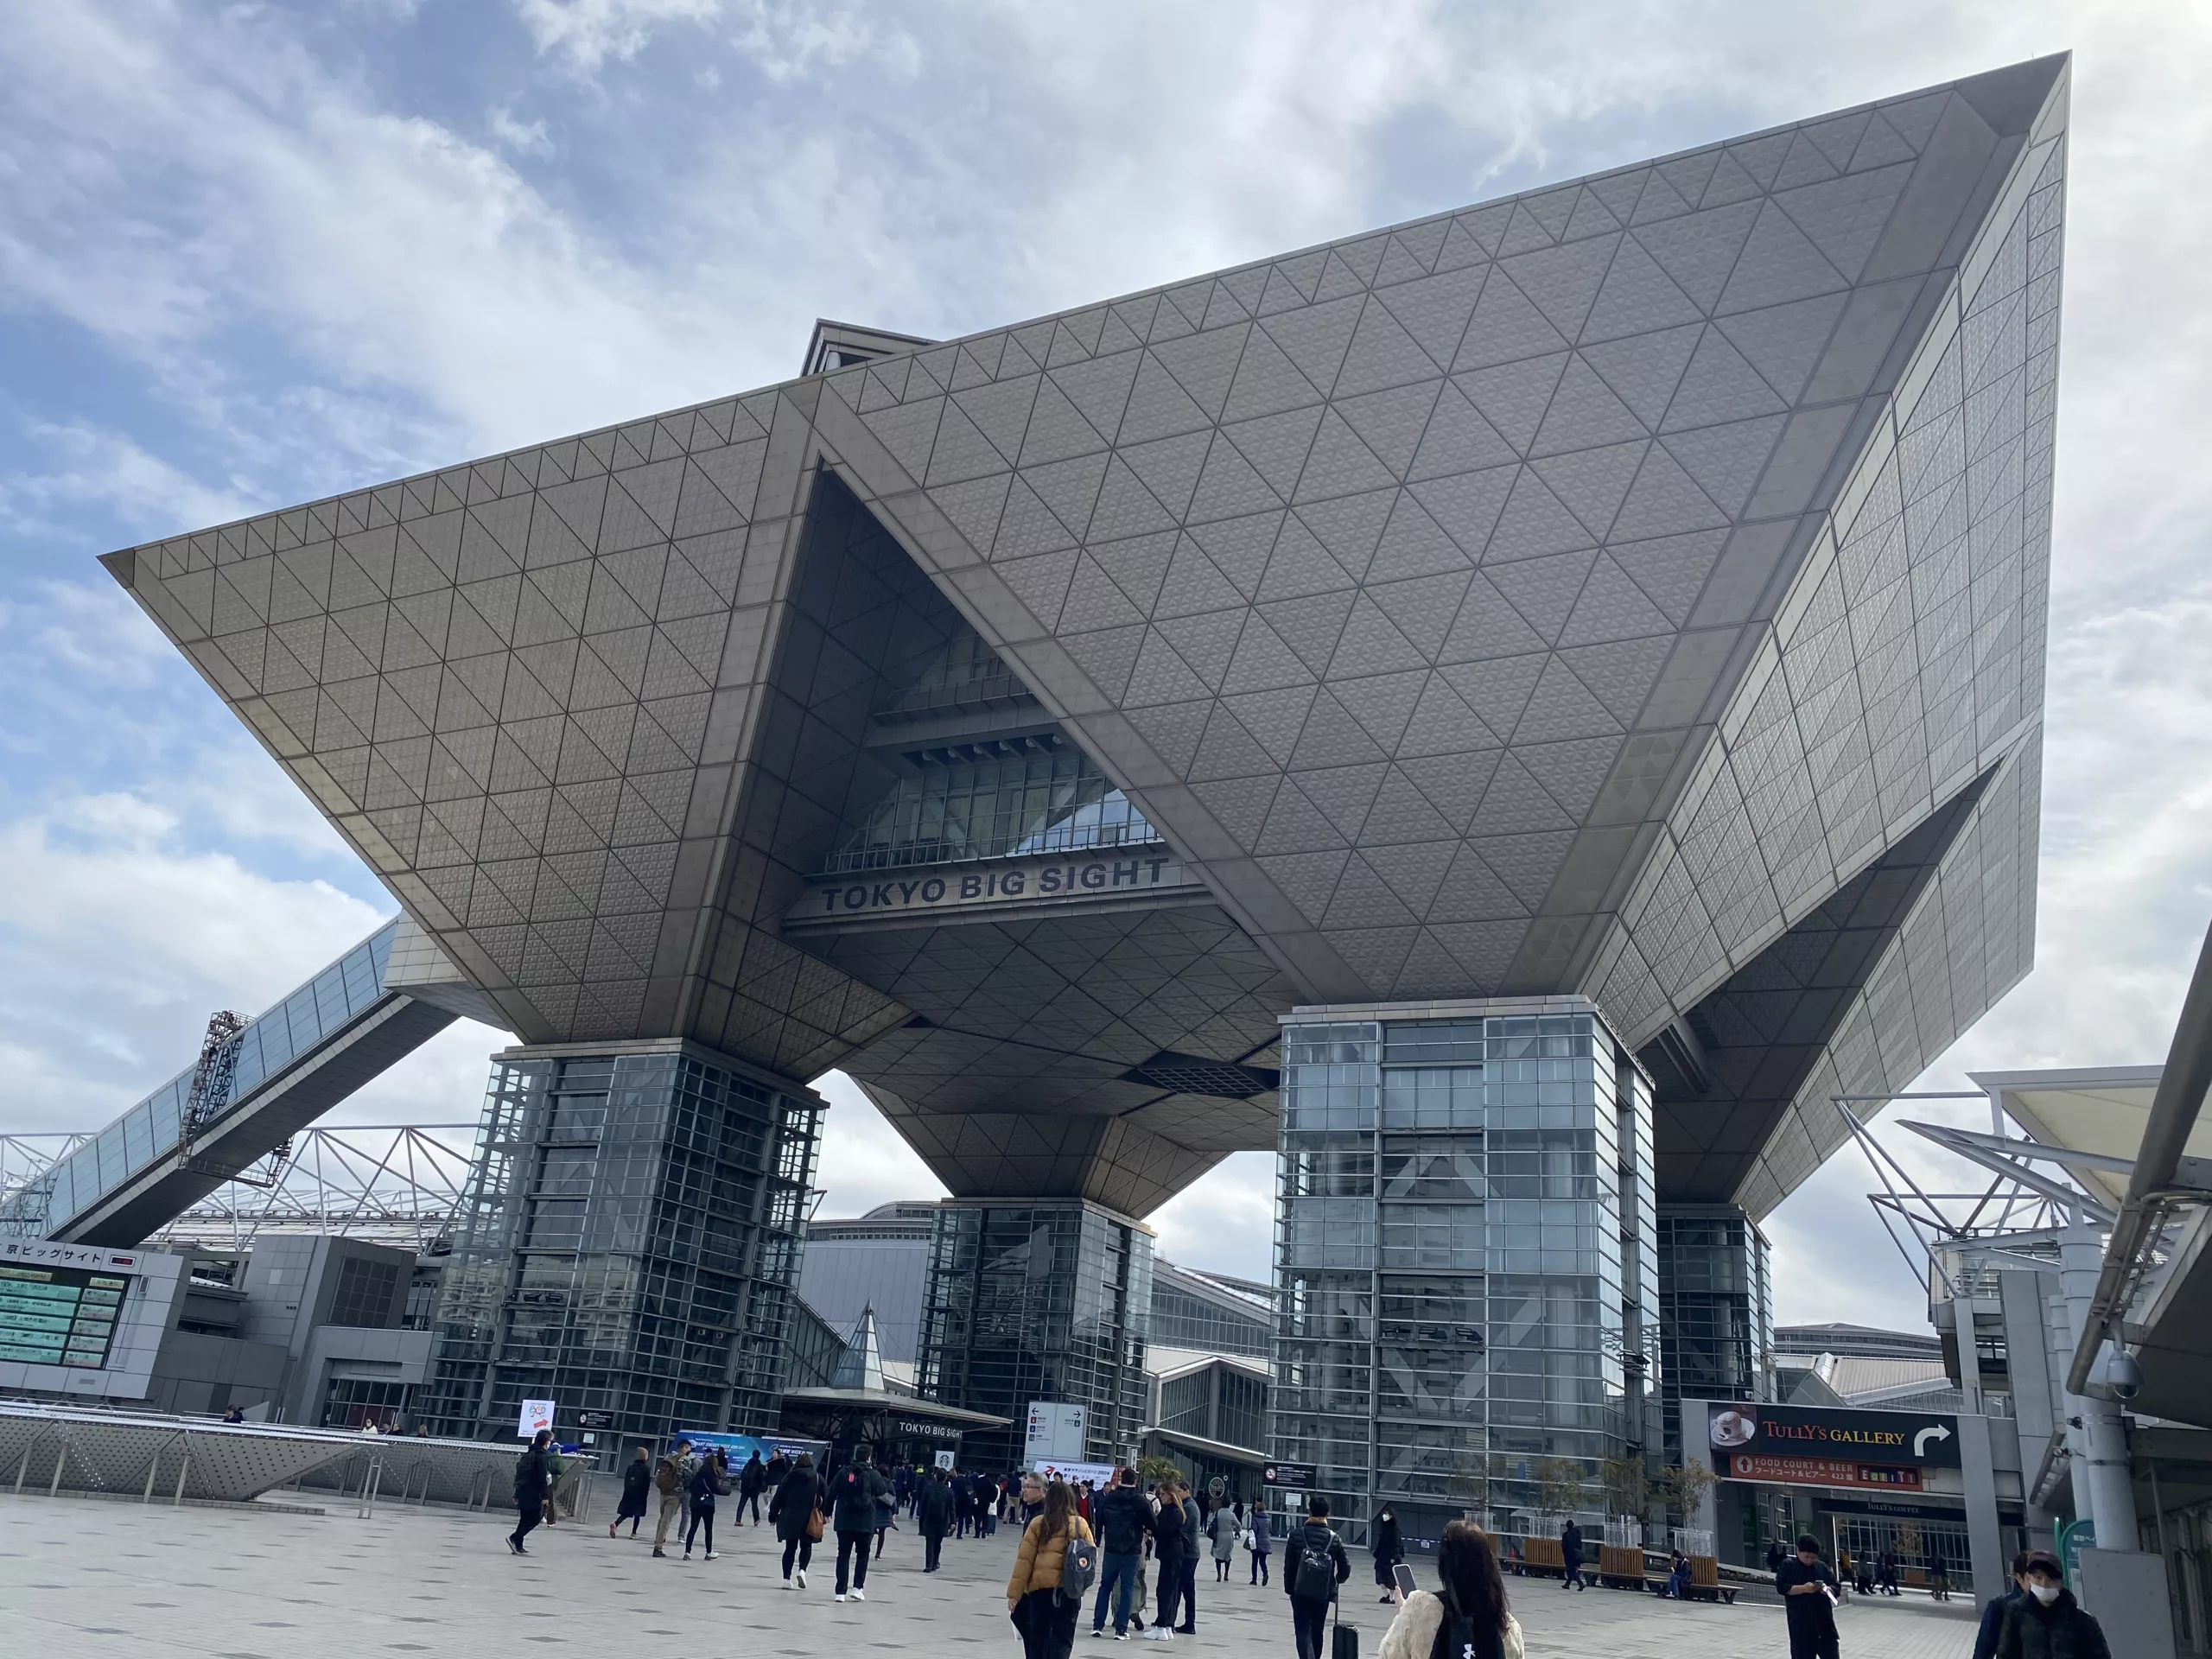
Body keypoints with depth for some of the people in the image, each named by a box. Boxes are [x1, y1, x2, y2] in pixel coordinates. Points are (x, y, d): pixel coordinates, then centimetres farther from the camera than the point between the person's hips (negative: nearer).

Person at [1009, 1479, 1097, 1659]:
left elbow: (1024, 1560, -3)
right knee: (1062, 1638, 3)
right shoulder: (1081, 1524, 1)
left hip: (1041, 1587, 0)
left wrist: (1014, 1593, -1)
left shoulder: (1038, 1524, -3)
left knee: (1038, 1637, 15)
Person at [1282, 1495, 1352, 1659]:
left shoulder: (1296, 1535, -9)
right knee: (1317, 1632, 18)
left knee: (1303, 1631, 0)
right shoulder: (1333, 1538, -5)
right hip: (1323, 1593, 2)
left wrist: (1289, 1588, 6)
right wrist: (1336, 1581, 20)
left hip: (1300, 1592, -2)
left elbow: (1289, 1566, -7)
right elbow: (1345, 1568, -1)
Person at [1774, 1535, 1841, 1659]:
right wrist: (1803, 1588, -20)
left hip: (1824, 1620, 3)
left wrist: (1827, 1589, -12)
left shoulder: (1822, 1566, 11)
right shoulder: (1788, 1565, -2)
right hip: (1800, 1622, -3)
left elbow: (1836, 1587, 11)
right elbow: (1781, 1587, -10)